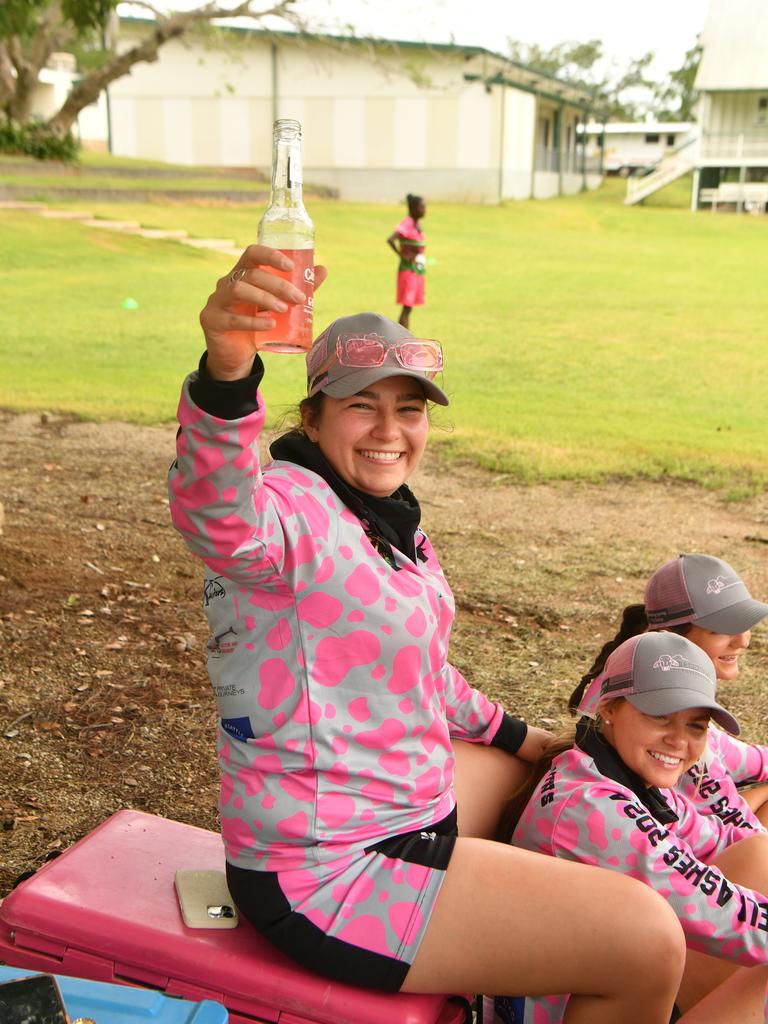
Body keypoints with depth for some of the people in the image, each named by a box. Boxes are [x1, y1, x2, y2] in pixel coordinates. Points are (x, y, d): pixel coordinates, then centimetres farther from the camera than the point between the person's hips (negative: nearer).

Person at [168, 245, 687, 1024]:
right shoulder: (289, 510, -22)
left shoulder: (388, 519, 7)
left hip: (404, 806, 10)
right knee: (649, 943, -9)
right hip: (327, 880, -10)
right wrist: (227, 371, -65)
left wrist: (514, 735, 26)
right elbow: (215, 506, -48)